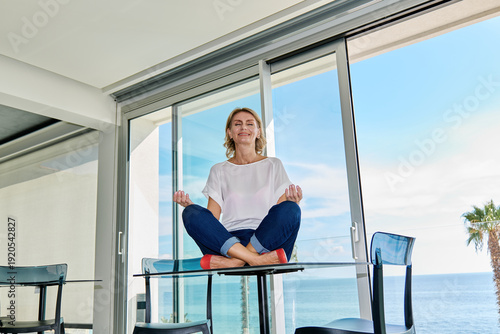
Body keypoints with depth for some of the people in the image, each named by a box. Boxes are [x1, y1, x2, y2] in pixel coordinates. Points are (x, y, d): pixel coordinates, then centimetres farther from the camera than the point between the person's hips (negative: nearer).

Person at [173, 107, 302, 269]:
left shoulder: (273, 165, 18)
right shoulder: (219, 170, 20)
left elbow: (284, 213, 9)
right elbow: (211, 218, 11)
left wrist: (293, 202, -13)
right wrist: (189, 205, -7)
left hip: (268, 241, 0)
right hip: (227, 241, 1)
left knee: (290, 209, -29)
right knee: (191, 214, -24)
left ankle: (233, 263, -31)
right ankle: (256, 260, -34)